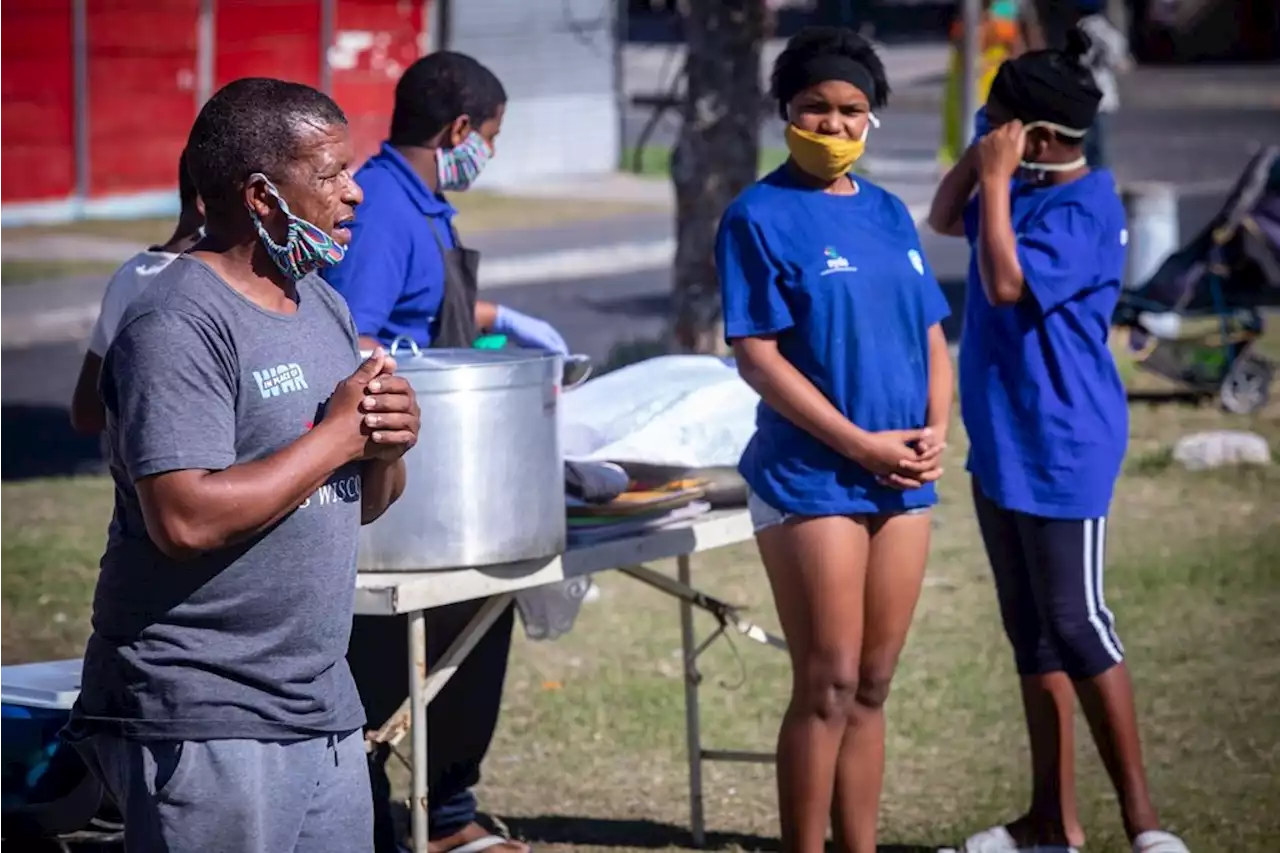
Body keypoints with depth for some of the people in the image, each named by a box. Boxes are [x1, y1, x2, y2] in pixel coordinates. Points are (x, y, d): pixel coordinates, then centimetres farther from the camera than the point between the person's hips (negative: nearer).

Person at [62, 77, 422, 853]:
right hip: (202, 724, -8)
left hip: (324, 712, 8)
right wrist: (339, 433, -16)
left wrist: (387, 447, -3)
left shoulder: (325, 307, 13)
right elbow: (187, 519, -25)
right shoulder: (179, 328, -15)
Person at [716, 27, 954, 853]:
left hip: (903, 478, 6)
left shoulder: (888, 213, 12)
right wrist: (861, 444, -14)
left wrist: (937, 431, -2)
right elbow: (758, 356, -11)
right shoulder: (761, 217, -7)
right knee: (827, 687, -6)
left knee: (871, 687, 9)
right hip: (812, 480, -6)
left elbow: (932, 334, 16)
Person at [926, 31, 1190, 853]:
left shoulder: (1085, 209, -17)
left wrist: (995, 178, -18)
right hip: (1000, 447, 9)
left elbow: (1006, 282, -26)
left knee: (1078, 630, -6)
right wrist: (981, 160, 6)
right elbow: (944, 220, 23)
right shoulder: (1025, 190, 9)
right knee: (1033, 635, 12)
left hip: (1060, 451, -9)